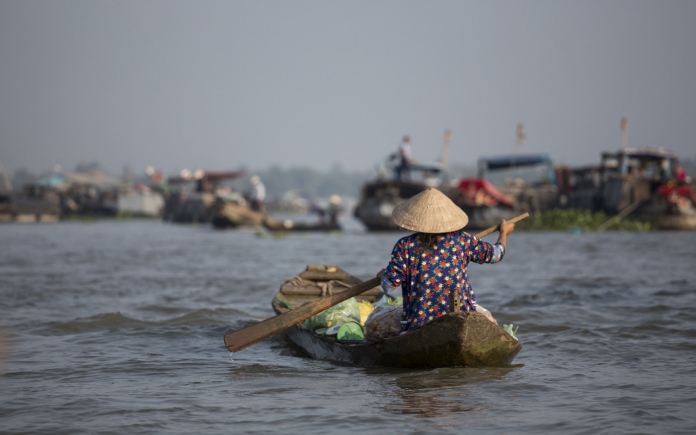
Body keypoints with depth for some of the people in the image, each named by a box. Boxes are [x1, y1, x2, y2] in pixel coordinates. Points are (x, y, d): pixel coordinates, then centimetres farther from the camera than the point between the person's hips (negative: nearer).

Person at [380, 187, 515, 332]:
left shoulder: (405, 246, -3)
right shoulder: (462, 240, 4)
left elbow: (388, 286, -6)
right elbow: (496, 254, 20)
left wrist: (383, 275, 18)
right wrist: (504, 232, 41)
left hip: (418, 326, -2)